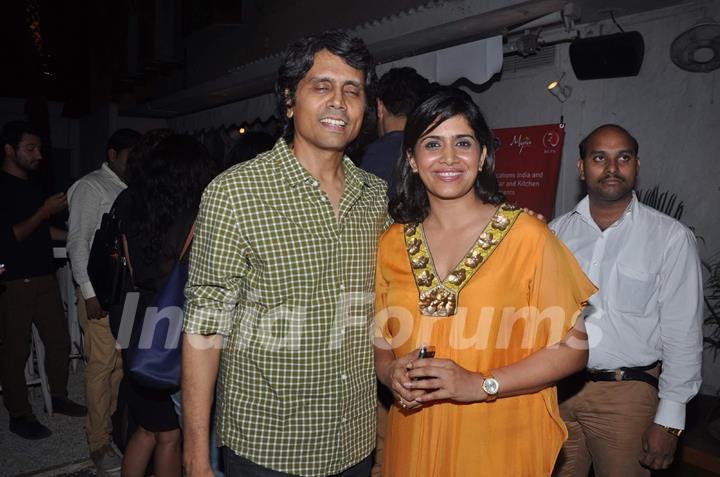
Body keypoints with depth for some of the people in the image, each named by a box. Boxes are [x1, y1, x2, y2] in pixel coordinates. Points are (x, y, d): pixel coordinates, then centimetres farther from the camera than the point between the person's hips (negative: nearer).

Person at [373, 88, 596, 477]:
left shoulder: (527, 235, -11)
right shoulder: (392, 243, -1)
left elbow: (572, 347, -8)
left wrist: (481, 385, -18)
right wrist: (391, 374, -12)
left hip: (503, 446, -3)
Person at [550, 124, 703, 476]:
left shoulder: (671, 237, -8)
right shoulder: (558, 231, 1)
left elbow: (682, 335, -7)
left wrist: (669, 419, -8)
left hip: (627, 394, -3)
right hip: (556, 387, 3)